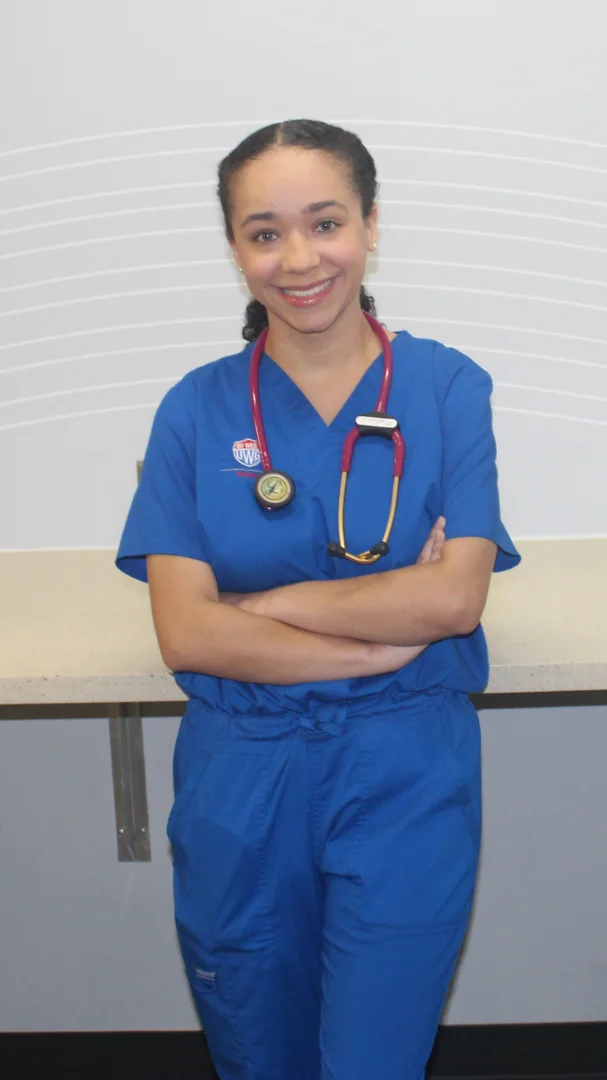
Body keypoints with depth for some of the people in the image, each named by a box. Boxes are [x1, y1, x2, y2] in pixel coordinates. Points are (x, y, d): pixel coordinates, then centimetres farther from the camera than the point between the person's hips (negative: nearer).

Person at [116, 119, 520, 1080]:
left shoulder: (448, 387, -3)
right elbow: (185, 632, -10)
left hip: (406, 781, -1)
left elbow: (457, 596, -12)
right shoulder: (198, 409, -2)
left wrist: (268, 604, -12)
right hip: (240, 782, 2)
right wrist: (383, 642, -15)